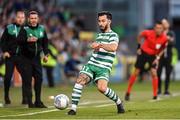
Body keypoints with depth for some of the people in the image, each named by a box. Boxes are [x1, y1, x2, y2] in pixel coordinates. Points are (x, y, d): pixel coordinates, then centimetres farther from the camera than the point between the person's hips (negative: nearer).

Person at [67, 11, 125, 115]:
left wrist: (100, 45, -38)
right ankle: (73, 108, -20)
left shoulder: (113, 35, -3)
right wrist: (95, 47, 18)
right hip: (91, 64, 6)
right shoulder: (99, 35, 21)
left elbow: (113, 47, -26)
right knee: (80, 80, -20)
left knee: (102, 88, -28)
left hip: (104, 68, -6)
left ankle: (119, 103, -1)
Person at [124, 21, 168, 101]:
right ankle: (128, 93, 13)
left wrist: (157, 58, -8)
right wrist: (139, 47, -2)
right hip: (143, 53, -1)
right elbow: (139, 37, -1)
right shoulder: (148, 33, -24)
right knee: (136, 73, 1)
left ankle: (155, 95, -5)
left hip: (153, 56, 1)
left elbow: (162, 49, 0)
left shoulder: (164, 38, -19)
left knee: (154, 73, -13)